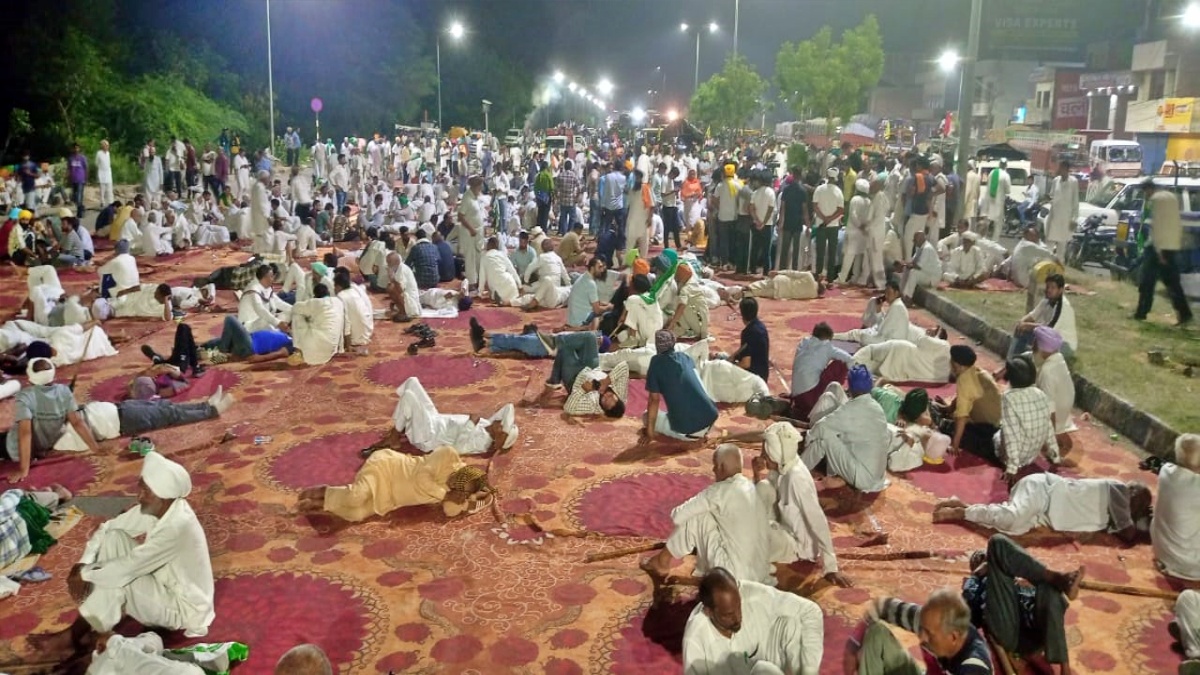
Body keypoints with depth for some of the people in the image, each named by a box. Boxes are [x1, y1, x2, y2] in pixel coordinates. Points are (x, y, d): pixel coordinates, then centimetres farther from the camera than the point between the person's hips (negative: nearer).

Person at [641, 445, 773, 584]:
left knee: (695, 517, -2)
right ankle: (703, 574, 29)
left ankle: (662, 561, 15)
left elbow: (678, 516, -10)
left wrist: (676, 512, 11)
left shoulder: (720, 491, -15)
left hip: (736, 575, -8)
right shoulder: (748, 486, 8)